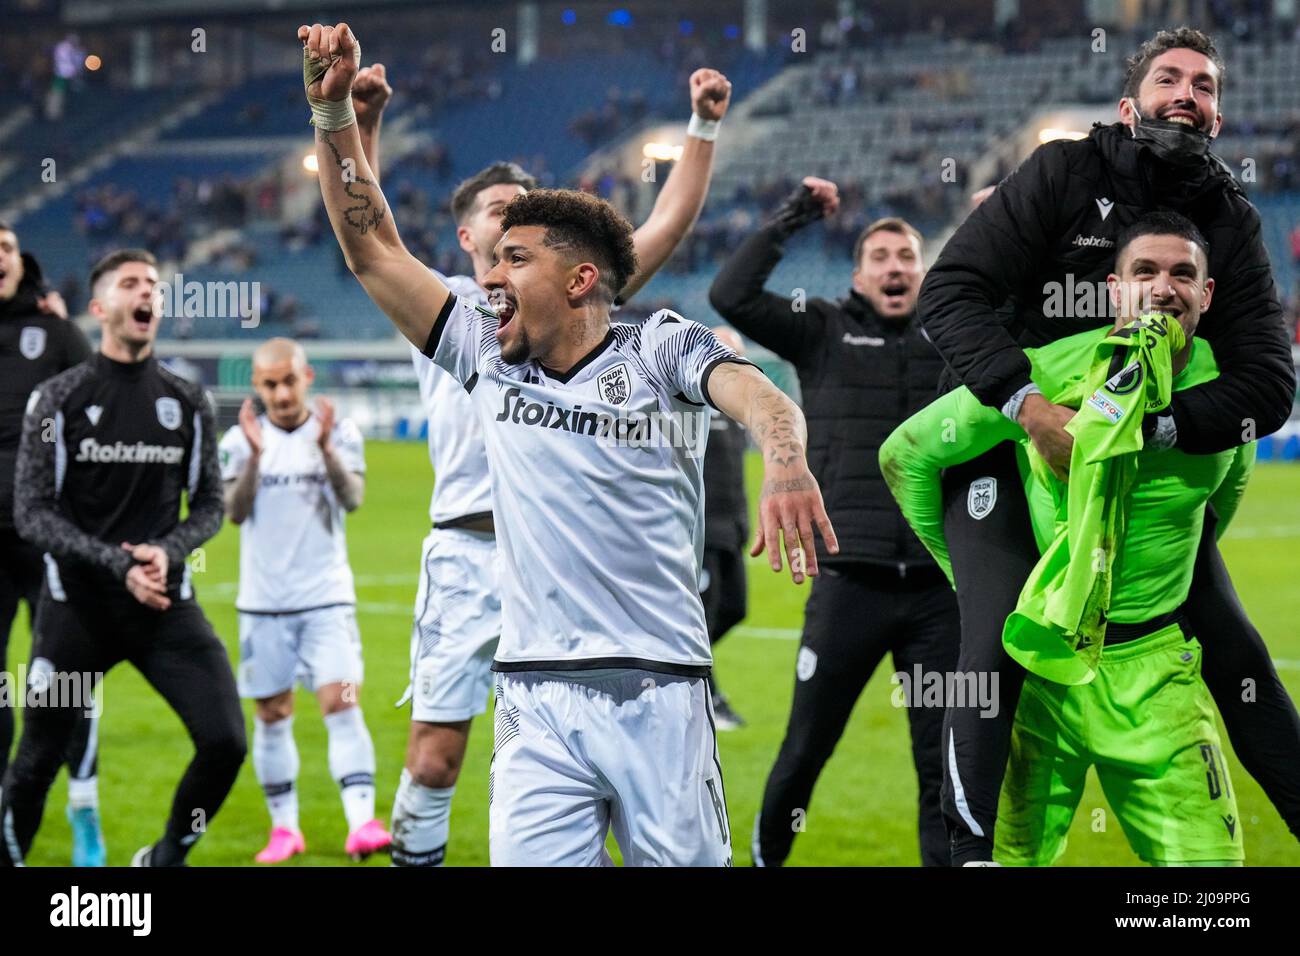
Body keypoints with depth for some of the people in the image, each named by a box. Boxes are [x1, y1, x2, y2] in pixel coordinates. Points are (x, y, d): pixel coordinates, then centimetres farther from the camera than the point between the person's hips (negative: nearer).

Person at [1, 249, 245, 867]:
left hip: (167, 604, 2)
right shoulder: (58, 399, -3)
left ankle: (165, 860, 11)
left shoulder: (188, 403, 7)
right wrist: (119, 564, -18)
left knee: (225, 742, -11)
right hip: (77, 603, -2)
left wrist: (168, 551, -9)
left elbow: (209, 503, 13)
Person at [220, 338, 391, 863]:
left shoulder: (340, 432, 1)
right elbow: (235, 511, -9)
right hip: (264, 601, 2)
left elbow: (353, 498, -13)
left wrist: (325, 448, -29)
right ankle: (284, 827, 18)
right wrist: (255, 456, -24)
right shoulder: (239, 439, 2)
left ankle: (362, 821, -21)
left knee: (341, 702, -15)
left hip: (327, 597, -1)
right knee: (272, 715, 6)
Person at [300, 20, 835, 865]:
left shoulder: (658, 351, 3)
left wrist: (786, 464, -39)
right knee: (528, 859, -10)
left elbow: (754, 394, -16)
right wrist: (334, 110, 8)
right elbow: (373, 249, 16)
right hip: (538, 705, 2)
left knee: (686, 861, 0)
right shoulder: (488, 359, 14)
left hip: (659, 697, -2)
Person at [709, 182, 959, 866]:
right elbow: (731, 296, -6)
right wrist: (791, 219, -5)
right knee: (805, 750, 8)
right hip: (849, 585, -1)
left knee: (943, 759, 5)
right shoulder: (824, 333, 5)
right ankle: (766, 855, 27)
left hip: (937, 589, 1)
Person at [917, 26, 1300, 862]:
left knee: (1233, 649, 2)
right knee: (1001, 643, -21)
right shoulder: (1066, 175, -8)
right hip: (1012, 449, -3)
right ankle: (969, 848, -13)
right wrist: (1026, 403, -30)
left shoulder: (1233, 223, 0)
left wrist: (1148, 426, -25)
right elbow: (952, 291, -17)